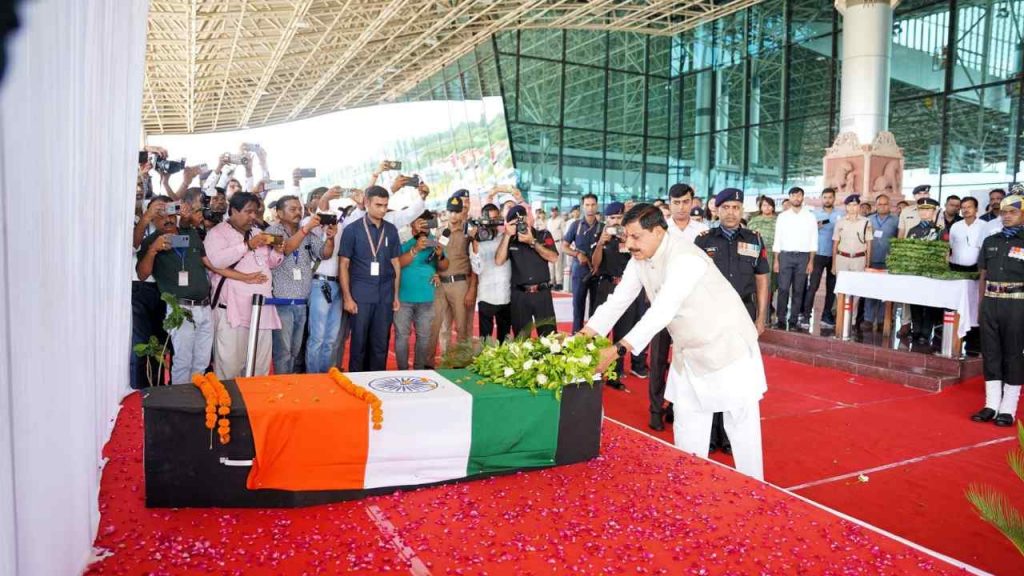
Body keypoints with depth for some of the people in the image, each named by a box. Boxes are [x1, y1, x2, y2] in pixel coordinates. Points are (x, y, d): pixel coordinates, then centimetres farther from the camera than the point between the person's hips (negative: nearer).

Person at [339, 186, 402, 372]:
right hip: (361, 294, -3)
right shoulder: (352, 230, -2)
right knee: (359, 342, 5)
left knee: (381, 342, 8)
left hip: (385, 295, 3)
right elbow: (343, 265, -2)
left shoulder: (391, 230, 8)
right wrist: (347, 297, -7)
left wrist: (396, 295, 10)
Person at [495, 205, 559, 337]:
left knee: (549, 335, 0)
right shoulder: (510, 240, 6)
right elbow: (499, 261, -8)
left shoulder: (544, 235, 4)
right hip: (519, 295, 1)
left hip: (542, 292, -1)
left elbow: (553, 257, -9)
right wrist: (507, 235, -11)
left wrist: (532, 242, -15)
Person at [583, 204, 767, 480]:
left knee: (741, 425, 3)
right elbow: (617, 301, -4)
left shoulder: (685, 258, -28)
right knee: (687, 430, 11)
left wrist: (617, 350, -42)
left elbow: (662, 311, -37)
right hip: (688, 352, 8)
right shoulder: (639, 259, -3)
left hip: (727, 346, -7)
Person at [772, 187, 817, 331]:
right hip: (785, 255, 0)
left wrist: (811, 261, -2)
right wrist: (776, 260, -1)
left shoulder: (810, 217, 5)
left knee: (798, 290, 4)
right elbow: (777, 240, 4)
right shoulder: (782, 216, 5)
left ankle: (794, 320, 9)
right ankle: (781, 320, 0)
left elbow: (813, 241, 4)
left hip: (803, 256, 1)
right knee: (783, 289, -4)